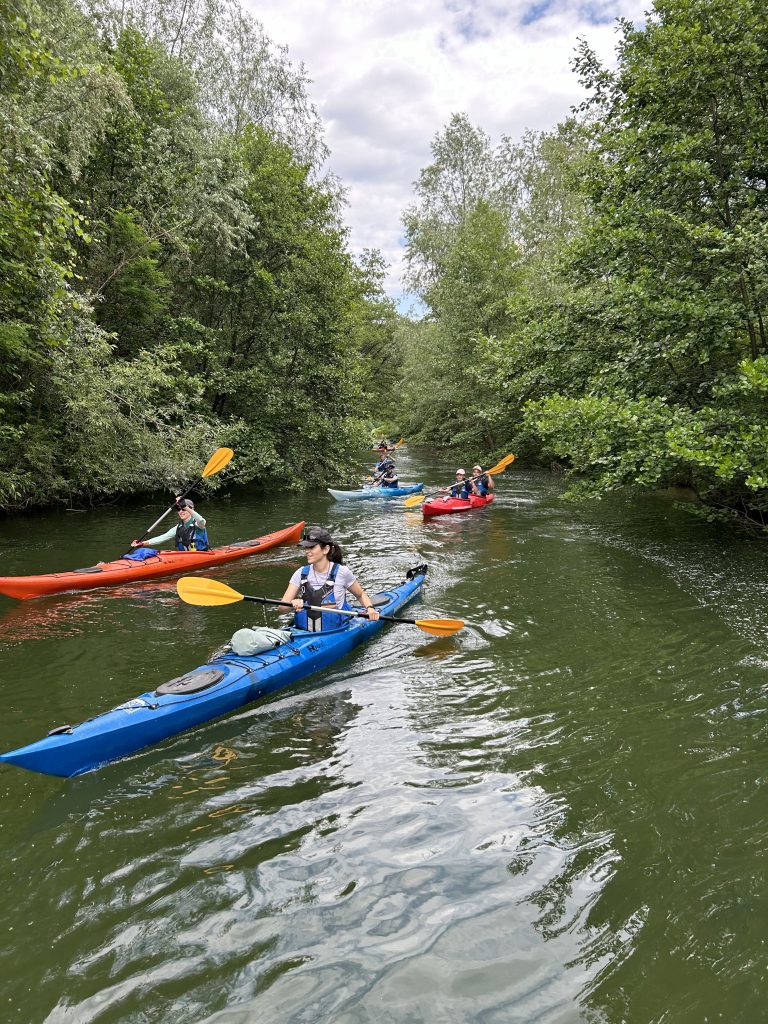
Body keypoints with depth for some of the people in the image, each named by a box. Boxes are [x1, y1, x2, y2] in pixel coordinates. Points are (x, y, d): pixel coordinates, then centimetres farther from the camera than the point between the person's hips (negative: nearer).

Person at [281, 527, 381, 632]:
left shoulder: (341, 572, -2)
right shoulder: (301, 573, 6)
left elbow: (361, 595, 15)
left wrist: (370, 608, -5)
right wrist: (293, 605, -22)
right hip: (303, 633, 2)